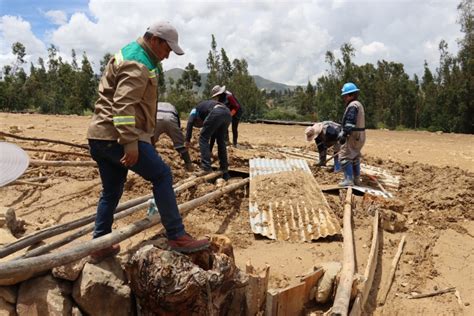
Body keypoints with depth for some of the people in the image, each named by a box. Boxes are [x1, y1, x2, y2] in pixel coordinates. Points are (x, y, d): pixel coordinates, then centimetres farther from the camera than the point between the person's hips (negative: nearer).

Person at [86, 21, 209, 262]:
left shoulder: (129, 54, 23)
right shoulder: (137, 65, -12)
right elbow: (123, 105, -25)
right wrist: (130, 143, -30)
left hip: (100, 136, 11)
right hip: (116, 136, -11)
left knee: (111, 191, 16)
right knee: (162, 175, -7)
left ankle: (100, 246, 24)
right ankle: (177, 237, -3)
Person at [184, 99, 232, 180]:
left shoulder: (195, 110, 29)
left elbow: (190, 123, 6)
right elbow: (213, 134, 43)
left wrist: (188, 140, 7)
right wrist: (210, 150, 47)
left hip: (216, 113, -7)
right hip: (227, 113, 7)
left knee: (203, 138, 7)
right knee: (221, 141, 22)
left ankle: (206, 167, -3)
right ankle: (225, 171, 24)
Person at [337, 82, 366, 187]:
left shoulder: (352, 105, -16)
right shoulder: (358, 104, 18)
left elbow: (349, 123, -24)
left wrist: (344, 135, -23)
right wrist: (343, 133, 21)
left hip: (353, 135, -11)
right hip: (359, 136, 11)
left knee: (344, 157, -8)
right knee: (355, 158, 17)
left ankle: (348, 180, -9)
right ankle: (356, 179, 24)